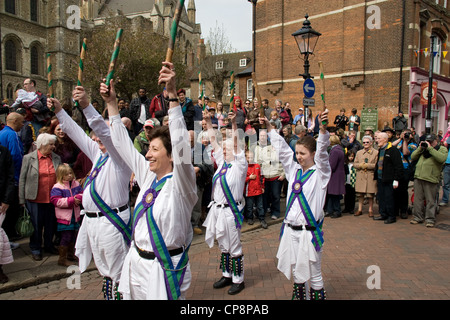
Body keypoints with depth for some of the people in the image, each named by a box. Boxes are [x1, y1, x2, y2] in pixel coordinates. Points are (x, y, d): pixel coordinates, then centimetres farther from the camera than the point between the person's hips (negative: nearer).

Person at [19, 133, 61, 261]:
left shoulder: (57, 158, 6)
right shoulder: (29, 158, -3)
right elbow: (22, 180, -1)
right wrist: (22, 199, -3)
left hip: (52, 199, 3)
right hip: (35, 199, -3)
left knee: (51, 224, 12)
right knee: (36, 225, 8)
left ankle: (49, 245, 32)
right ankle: (35, 249, 25)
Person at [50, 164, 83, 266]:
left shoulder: (76, 184, 6)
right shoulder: (57, 187, -12)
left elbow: (82, 194, 8)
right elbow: (56, 201, -20)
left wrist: (78, 198, -16)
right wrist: (72, 200, -23)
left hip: (75, 215, 6)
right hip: (64, 217, -6)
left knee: (73, 236, 17)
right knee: (66, 237, -4)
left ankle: (71, 255, 34)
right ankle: (62, 259, 8)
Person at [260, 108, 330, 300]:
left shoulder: (320, 173, -6)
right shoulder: (294, 170, 7)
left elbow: (322, 152, -21)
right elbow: (282, 149, 9)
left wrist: (323, 128, -37)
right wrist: (269, 128, 7)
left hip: (309, 232, -5)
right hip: (290, 230, 5)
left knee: (314, 275, 6)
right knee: (295, 272, 17)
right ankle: (299, 296, 32)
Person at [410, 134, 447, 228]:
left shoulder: (442, 149, 4)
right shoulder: (423, 149, 21)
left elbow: (441, 159, -17)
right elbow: (413, 157, 15)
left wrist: (430, 148, -14)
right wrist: (420, 148, 4)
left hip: (431, 179, -5)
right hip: (418, 178, 5)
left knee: (430, 201, 1)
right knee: (417, 199, 9)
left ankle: (430, 219, 10)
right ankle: (418, 217, 20)